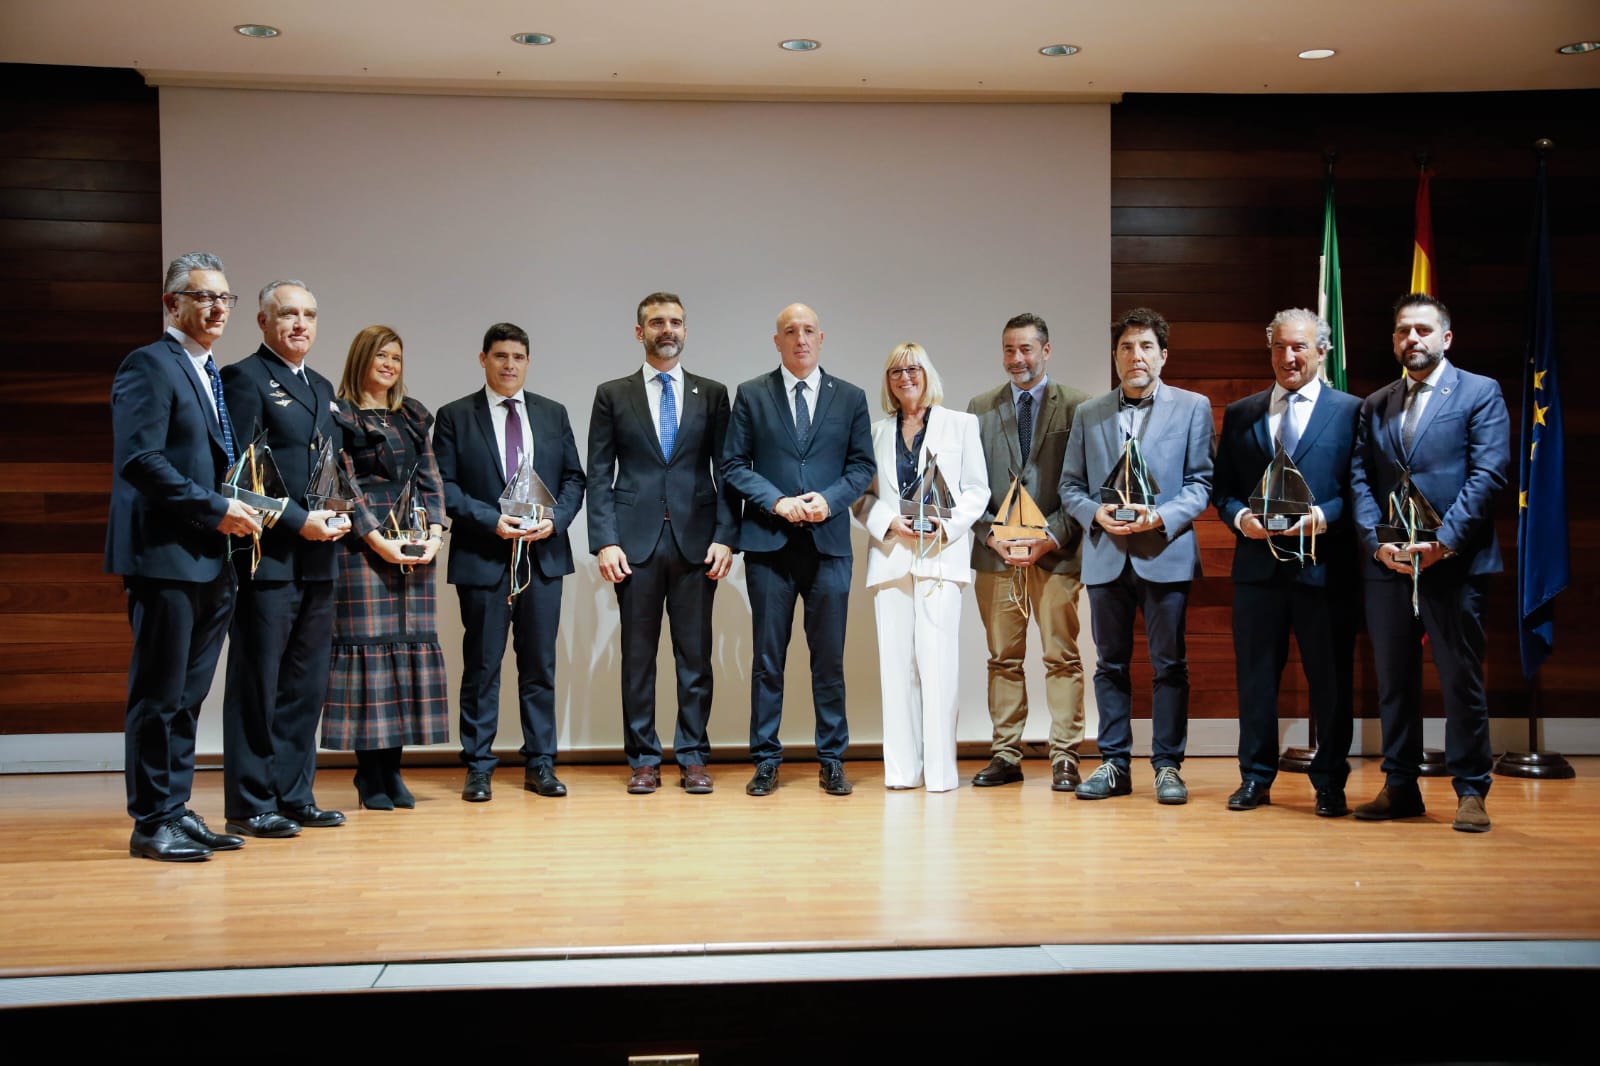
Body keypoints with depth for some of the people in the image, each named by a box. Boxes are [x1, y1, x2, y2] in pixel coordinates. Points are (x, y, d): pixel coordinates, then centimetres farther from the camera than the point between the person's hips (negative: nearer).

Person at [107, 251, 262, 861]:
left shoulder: (212, 376, 20)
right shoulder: (149, 366, -7)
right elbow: (140, 460, -18)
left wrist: (239, 511, 6)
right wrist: (215, 510, -17)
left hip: (209, 560, 9)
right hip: (165, 556, -9)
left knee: (188, 695, 12)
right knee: (159, 695, -3)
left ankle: (178, 812, 19)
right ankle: (152, 823, 5)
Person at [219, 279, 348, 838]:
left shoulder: (323, 388, 20)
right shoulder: (245, 378, -4)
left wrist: (337, 517, 3)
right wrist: (299, 520, -17)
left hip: (317, 560, 8)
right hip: (269, 556, -8)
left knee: (306, 686, 11)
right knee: (257, 684, -1)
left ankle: (294, 796, 19)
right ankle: (250, 805, 6)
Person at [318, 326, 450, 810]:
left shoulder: (413, 415, 18)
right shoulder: (340, 416, 1)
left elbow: (429, 478, 14)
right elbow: (344, 483, -6)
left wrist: (434, 532, -1)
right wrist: (378, 540, -14)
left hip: (414, 546, 6)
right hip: (363, 543, -5)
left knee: (413, 641, 2)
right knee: (368, 641, -6)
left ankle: (391, 767, 8)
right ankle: (369, 774, -1)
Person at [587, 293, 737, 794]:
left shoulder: (712, 394, 10)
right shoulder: (612, 395, 9)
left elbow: (726, 470, 7)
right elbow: (599, 475, 4)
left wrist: (725, 537, -4)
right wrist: (605, 541, -6)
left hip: (696, 541, 1)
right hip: (636, 542, 0)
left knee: (695, 654, 3)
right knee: (637, 654, 3)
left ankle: (692, 757, 11)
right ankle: (643, 759, 12)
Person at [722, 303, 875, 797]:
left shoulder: (850, 398, 10)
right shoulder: (751, 395, 7)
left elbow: (862, 464, 8)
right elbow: (733, 464, 3)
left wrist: (830, 499, -10)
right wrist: (776, 502, -10)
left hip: (828, 541, 1)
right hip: (768, 543, -1)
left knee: (829, 658, 4)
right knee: (768, 658, 4)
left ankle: (832, 761, 13)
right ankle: (766, 761, 12)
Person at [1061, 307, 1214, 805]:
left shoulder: (1192, 407, 6)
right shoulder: (1088, 413, 13)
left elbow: (1201, 481, 1)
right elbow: (1070, 485, 12)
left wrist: (1162, 517, -15)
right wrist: (1095, 513, -9)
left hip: (1166, 553, -2)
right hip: (1106, 555, 3)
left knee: (1169, 665, 1)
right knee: (1111, 664, 7)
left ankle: (1168, 765, 9)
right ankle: (1114, 764, 15)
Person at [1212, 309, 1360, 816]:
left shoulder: (1351, 411, 4)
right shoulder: (1240, 414, 13)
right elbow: (1221, 487, 12)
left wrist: (1322, 518, -16)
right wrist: (1241, 517, -7)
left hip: (1324, 565, -2)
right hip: (1258, 564, 3)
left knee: (1330, 678, 4)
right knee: (1255, 674, 7)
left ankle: (1329, 783, 15)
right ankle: (1255, 778, 18)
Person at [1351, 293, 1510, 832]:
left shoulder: (1480, 393, 2)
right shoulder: (1375, 405, 15)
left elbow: (1488, 474, -7)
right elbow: (1359, 480, 8)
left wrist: (1443, 542, -15)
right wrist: (1377, 542, -7)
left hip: (1454, 562, -4)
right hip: (1388, 562, 5)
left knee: (1462, 680, 0)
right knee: (1393, 680, 9)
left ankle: (1471, 791, 8)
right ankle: (1400, 787, 18)